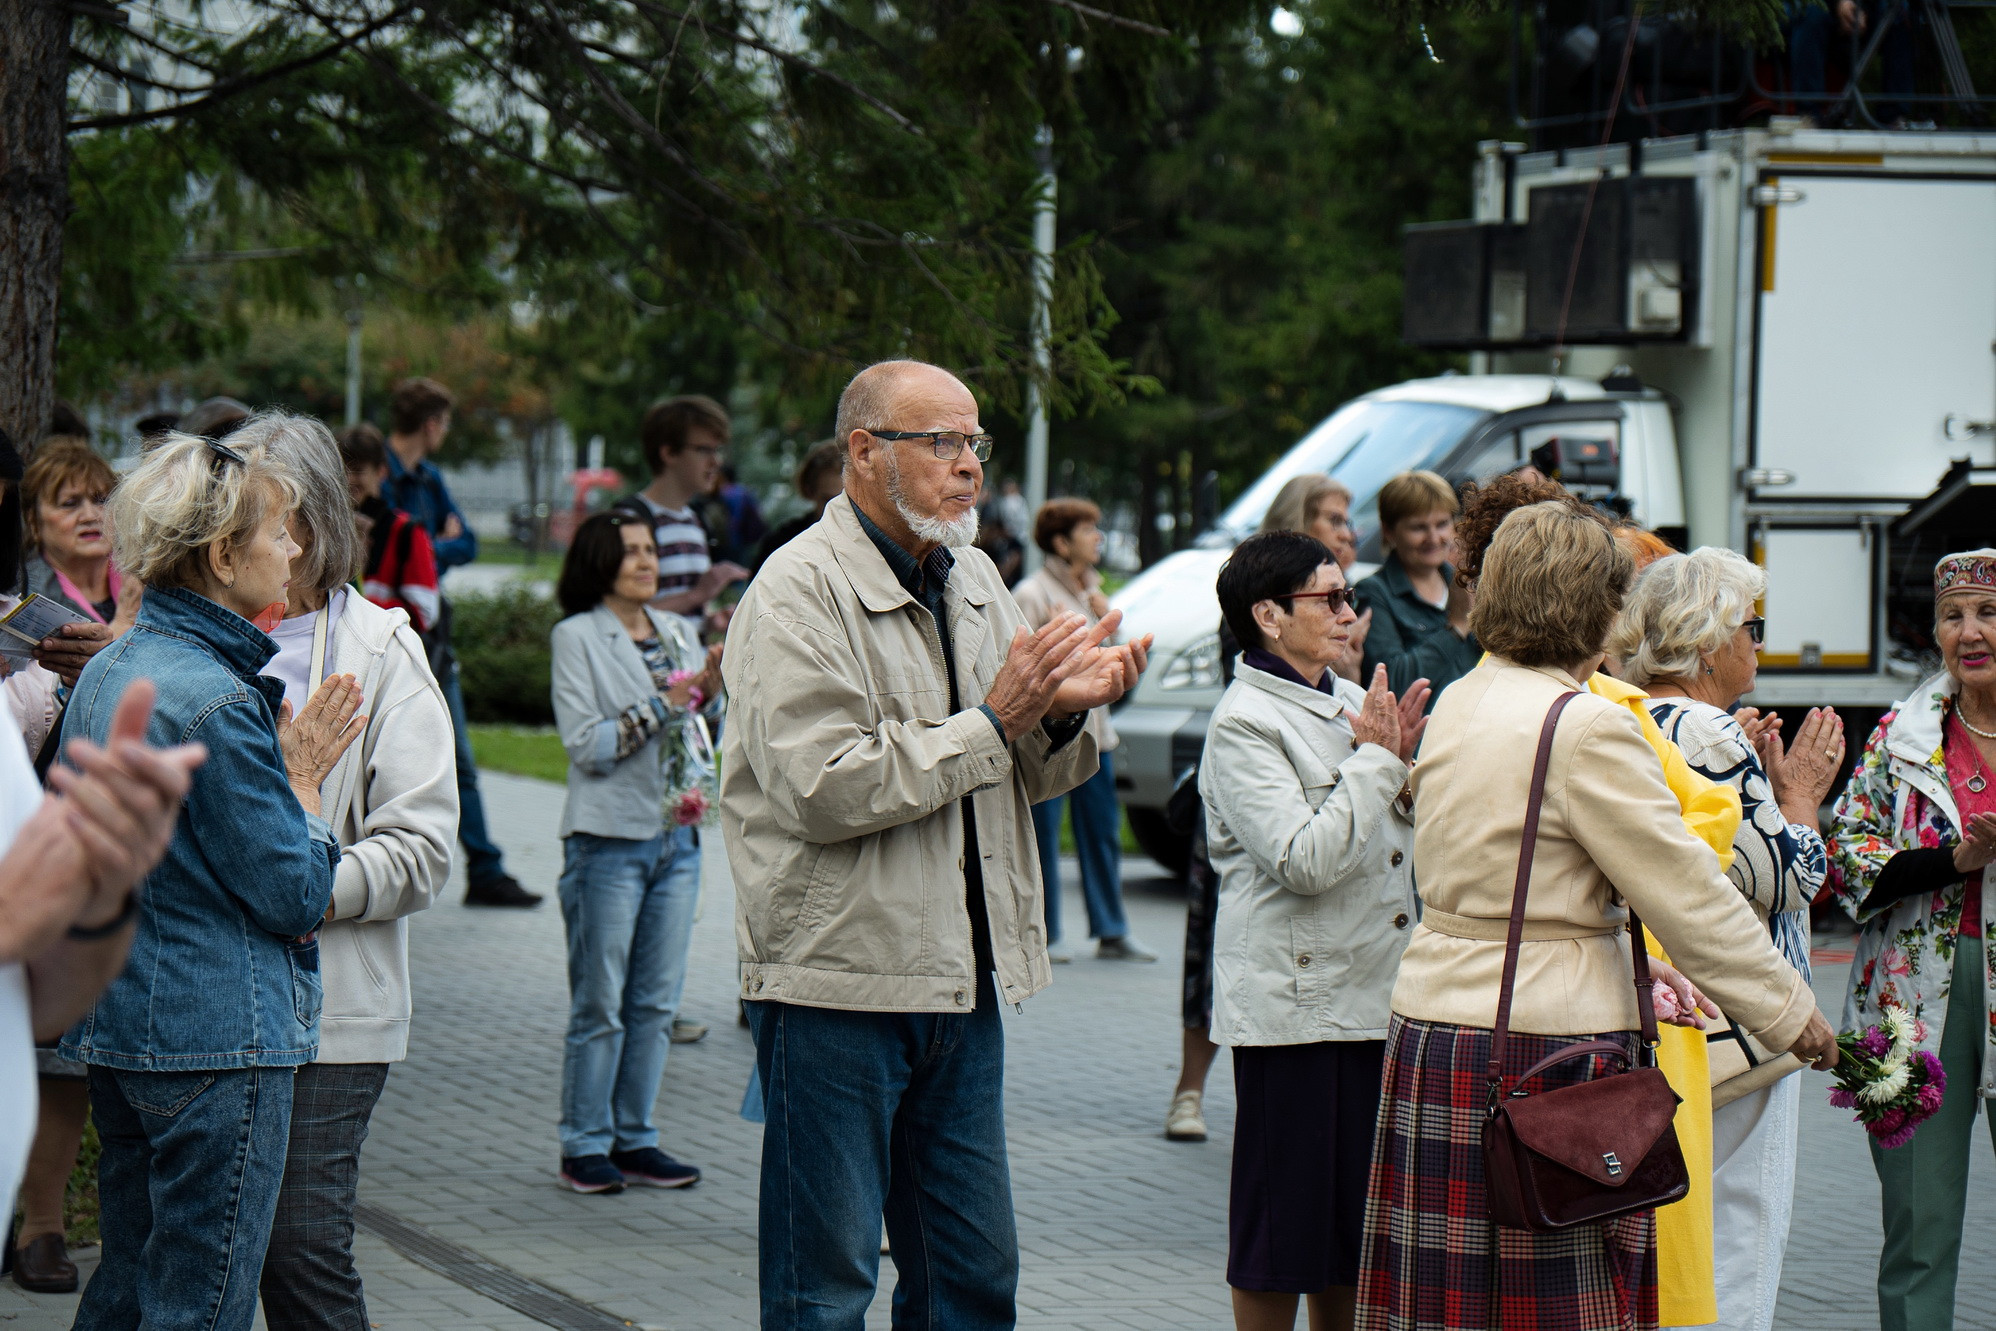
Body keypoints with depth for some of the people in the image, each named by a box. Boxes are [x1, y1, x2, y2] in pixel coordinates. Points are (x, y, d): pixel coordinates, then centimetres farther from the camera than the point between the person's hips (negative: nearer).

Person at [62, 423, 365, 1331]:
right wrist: (303, 776, -2)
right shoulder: (216, 701, -19)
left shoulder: (103, 673, 10)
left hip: (115, 1024, 10)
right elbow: (295, 895, -17)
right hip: (219, 1041, -10)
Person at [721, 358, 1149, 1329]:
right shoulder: (799, 593, -10)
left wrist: (1066, 710, -4)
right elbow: (823, 788, -21)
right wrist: (993, 719, -17)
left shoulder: (974, 581, 13)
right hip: (837, 983, -7)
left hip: (963, 981, 7)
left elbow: (1023, 776, 18)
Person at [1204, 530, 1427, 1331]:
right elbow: (1304, 861, -21)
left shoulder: (1353, 705, 13)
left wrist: (1403, 764, 1)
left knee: (1359, 1208, 13)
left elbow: (1401, 846, 19)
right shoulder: (1245, 724, -11)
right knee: (1284, 1214, -1)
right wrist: (1376, 761, -13)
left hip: (1372, 995, 8)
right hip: (1294, 1004, -8)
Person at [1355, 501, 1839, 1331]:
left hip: (1430, 1032, 8)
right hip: (1547, 1042, -8)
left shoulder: (1455, 707, 10)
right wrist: (1789, 1011, -2)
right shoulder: (1587, 728, -15)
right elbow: (1692, 897, -11)